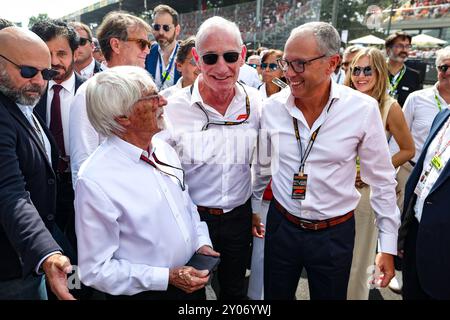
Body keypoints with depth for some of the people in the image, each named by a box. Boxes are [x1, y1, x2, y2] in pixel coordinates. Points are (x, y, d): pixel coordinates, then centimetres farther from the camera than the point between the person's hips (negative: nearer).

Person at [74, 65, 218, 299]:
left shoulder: (164, 149, -4)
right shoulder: (95, 181, -24)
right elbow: (96, 270, -19)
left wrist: (201, 242, -3)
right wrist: (166, 277, -21)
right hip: (146, 292, -6)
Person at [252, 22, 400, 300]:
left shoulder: (364, 109, -15)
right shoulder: (272, 107, -9)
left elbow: (382, 179, -5)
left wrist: (388, 245, -1)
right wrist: (252, 209, 16)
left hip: (335, 234, -1)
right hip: (281, 225, 2)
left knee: (330, 294, 19)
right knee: (275, 295, 19)